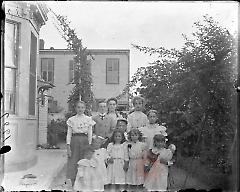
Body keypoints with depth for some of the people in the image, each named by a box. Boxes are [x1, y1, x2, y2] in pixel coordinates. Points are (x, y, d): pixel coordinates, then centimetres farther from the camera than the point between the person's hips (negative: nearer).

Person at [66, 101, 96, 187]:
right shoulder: (71, 120, 6)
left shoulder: (88, 119, 6)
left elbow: (90, 134, 7)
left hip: (84, 141, 0)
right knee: (73, 162, -3)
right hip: (74, 141, 0)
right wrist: (68, 147, -2)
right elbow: (69, 134, 4)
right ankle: (73, 184, 6)